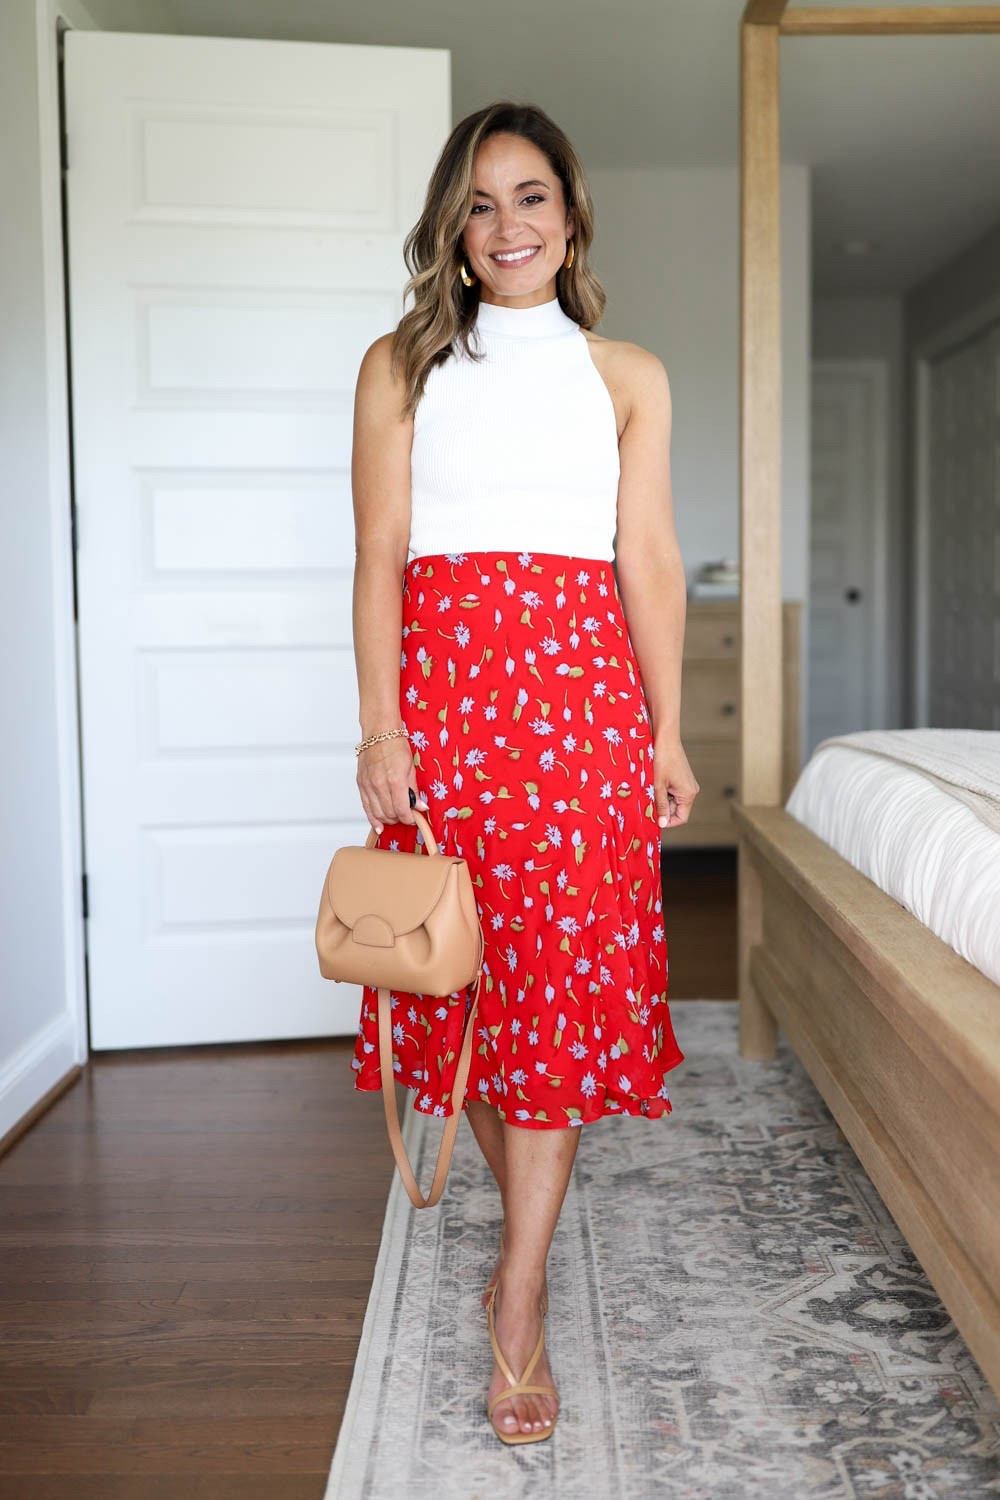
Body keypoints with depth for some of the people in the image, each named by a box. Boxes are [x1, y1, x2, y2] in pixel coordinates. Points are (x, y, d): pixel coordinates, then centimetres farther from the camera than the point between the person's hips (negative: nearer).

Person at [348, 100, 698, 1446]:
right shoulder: (401, 365, 10)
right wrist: (380, 726, -8)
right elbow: (379, 556, 2)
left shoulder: (627, 375, 13)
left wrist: (667, 733, 4)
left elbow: (649, 562, 9)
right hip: (443, 682, 0)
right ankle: (531, 1222, 29)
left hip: (581, 686, 0)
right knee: (463, 969, 5)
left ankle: (518, 1303, 3)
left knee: (566, 977, -5)